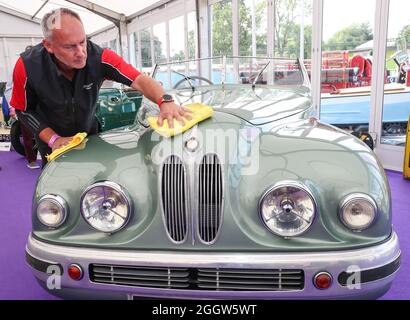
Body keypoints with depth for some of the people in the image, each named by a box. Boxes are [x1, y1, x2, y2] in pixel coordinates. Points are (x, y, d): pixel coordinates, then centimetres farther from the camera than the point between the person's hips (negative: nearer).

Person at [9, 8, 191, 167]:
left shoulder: (100, 57, -31)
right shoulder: (28, 66, -28)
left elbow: (139, 80, -36)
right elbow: (24, 110, -14)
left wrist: (165, 101, -55)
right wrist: (53, 139, -23)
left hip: (89, 132, 2)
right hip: (50, 136, -1)